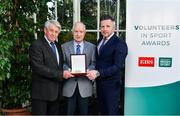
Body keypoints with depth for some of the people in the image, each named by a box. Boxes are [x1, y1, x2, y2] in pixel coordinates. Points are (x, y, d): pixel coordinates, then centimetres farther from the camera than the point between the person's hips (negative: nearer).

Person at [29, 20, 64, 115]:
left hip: (56, 92, 7)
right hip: (41, 92, -7)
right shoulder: (36, 45, -10)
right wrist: (60, 74, -20)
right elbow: (38, 67, -20)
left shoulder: (58, 46, 15)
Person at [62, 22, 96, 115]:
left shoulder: (91, 47, 7)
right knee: (70, 111, 9)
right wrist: (67, 70, -16)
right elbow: (62, 63, 4)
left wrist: (88, 70, -17)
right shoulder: (64, 46, 8)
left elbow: (93, 63, 3)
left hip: (85, 85, 0)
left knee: (84, 111, 10)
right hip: (69, 85, 0)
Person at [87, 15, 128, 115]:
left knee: (111, 111, 5)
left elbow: (118, 66, -22)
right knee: (102, 110, 18)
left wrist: (98, 73, -28)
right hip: (99, 82, 7)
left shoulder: (119, 43, -15)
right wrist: (94, 73, -2)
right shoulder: (100, 41, 10)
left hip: (111, 85, -7)